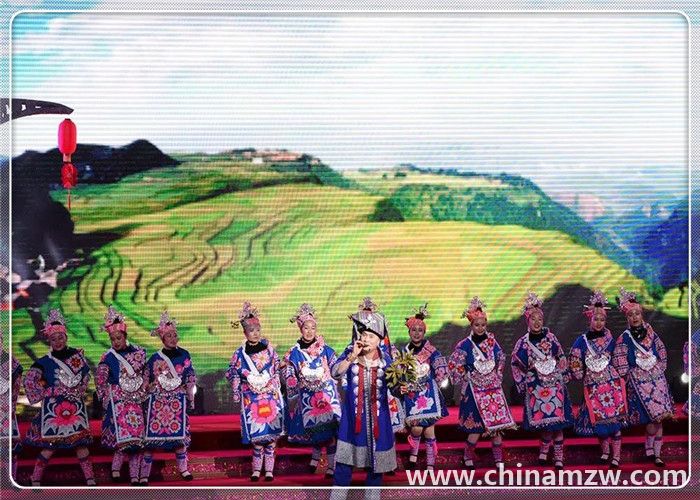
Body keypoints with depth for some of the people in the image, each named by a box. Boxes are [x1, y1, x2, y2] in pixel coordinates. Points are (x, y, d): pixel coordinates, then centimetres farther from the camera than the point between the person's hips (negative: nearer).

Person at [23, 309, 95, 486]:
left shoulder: (77, 355, 6)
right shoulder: (45, 362, -1)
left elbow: (85, 378, 14)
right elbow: (29, 381, 0)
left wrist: (79, 391, 2)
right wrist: (44, 394, -3)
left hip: (75, 406, 2)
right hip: (53, 407, -2)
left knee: (81, 441, -4)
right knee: (50, 444, -5)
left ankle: (90, 478, 0)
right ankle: (36, 479, 5)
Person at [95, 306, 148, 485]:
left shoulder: (138, 352, 7)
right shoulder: (108, 358, -1)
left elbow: (146, 373, 14)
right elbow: (100, 381, 1)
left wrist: (143, 392, 4)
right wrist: (109, 397, -3)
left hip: (137, 401, 3)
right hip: (118, 401, -3)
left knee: (137, 438, 0)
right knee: (125, 435, -17)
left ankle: (135, 475, 5)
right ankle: (116, 468, -6)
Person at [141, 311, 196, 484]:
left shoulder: (184, 355, 4)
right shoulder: (155, 358, 0)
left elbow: (190, 378, 9)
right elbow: (147, 382, 6)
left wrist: (190, 397, 8)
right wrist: (145, 399, 2)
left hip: (177, 401, 2)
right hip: (158, 402, -1)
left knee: (180, 434, 5)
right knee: (151, 436, -5)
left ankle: (183, 469, 21)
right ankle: (144, 474, -2)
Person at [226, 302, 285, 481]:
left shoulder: (268, 349, 2)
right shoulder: (240, 353, -2)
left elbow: (277, 371, 11)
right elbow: (233, 375, 5)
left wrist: (274, 387, 7)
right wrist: (236, 393, 3)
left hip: (271, 397, 1)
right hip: (251, 399, -1)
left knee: (271, 435, 1)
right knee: (257, 436, -3)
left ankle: (269, 470, 9)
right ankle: (256, 470, 9)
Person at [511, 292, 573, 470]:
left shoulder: (551, 338, 2)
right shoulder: (523, 342, 0)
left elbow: (561, 358, 12)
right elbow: (515, 364, 9)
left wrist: (562, 376, 9)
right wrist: (522, 384, 8)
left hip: (554, 384, 0)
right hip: (535, 387, 0)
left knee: (557, 421, -3)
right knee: (542, 421, -1)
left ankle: (559, 456, 4)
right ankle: (545, 450, 21)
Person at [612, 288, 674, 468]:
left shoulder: (650, 332, 6)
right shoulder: (624, 338, -6)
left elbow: (662, 353, 16)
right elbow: (620, 364, -5)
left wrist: (660, 369, 10)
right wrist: (627, 379, -4)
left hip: (657, 377, 4)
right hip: (638, 380, -4)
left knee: (660, 419, 0)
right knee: (655, 416, -14)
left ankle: (656, 454, 8)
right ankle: (649, 449, 2)